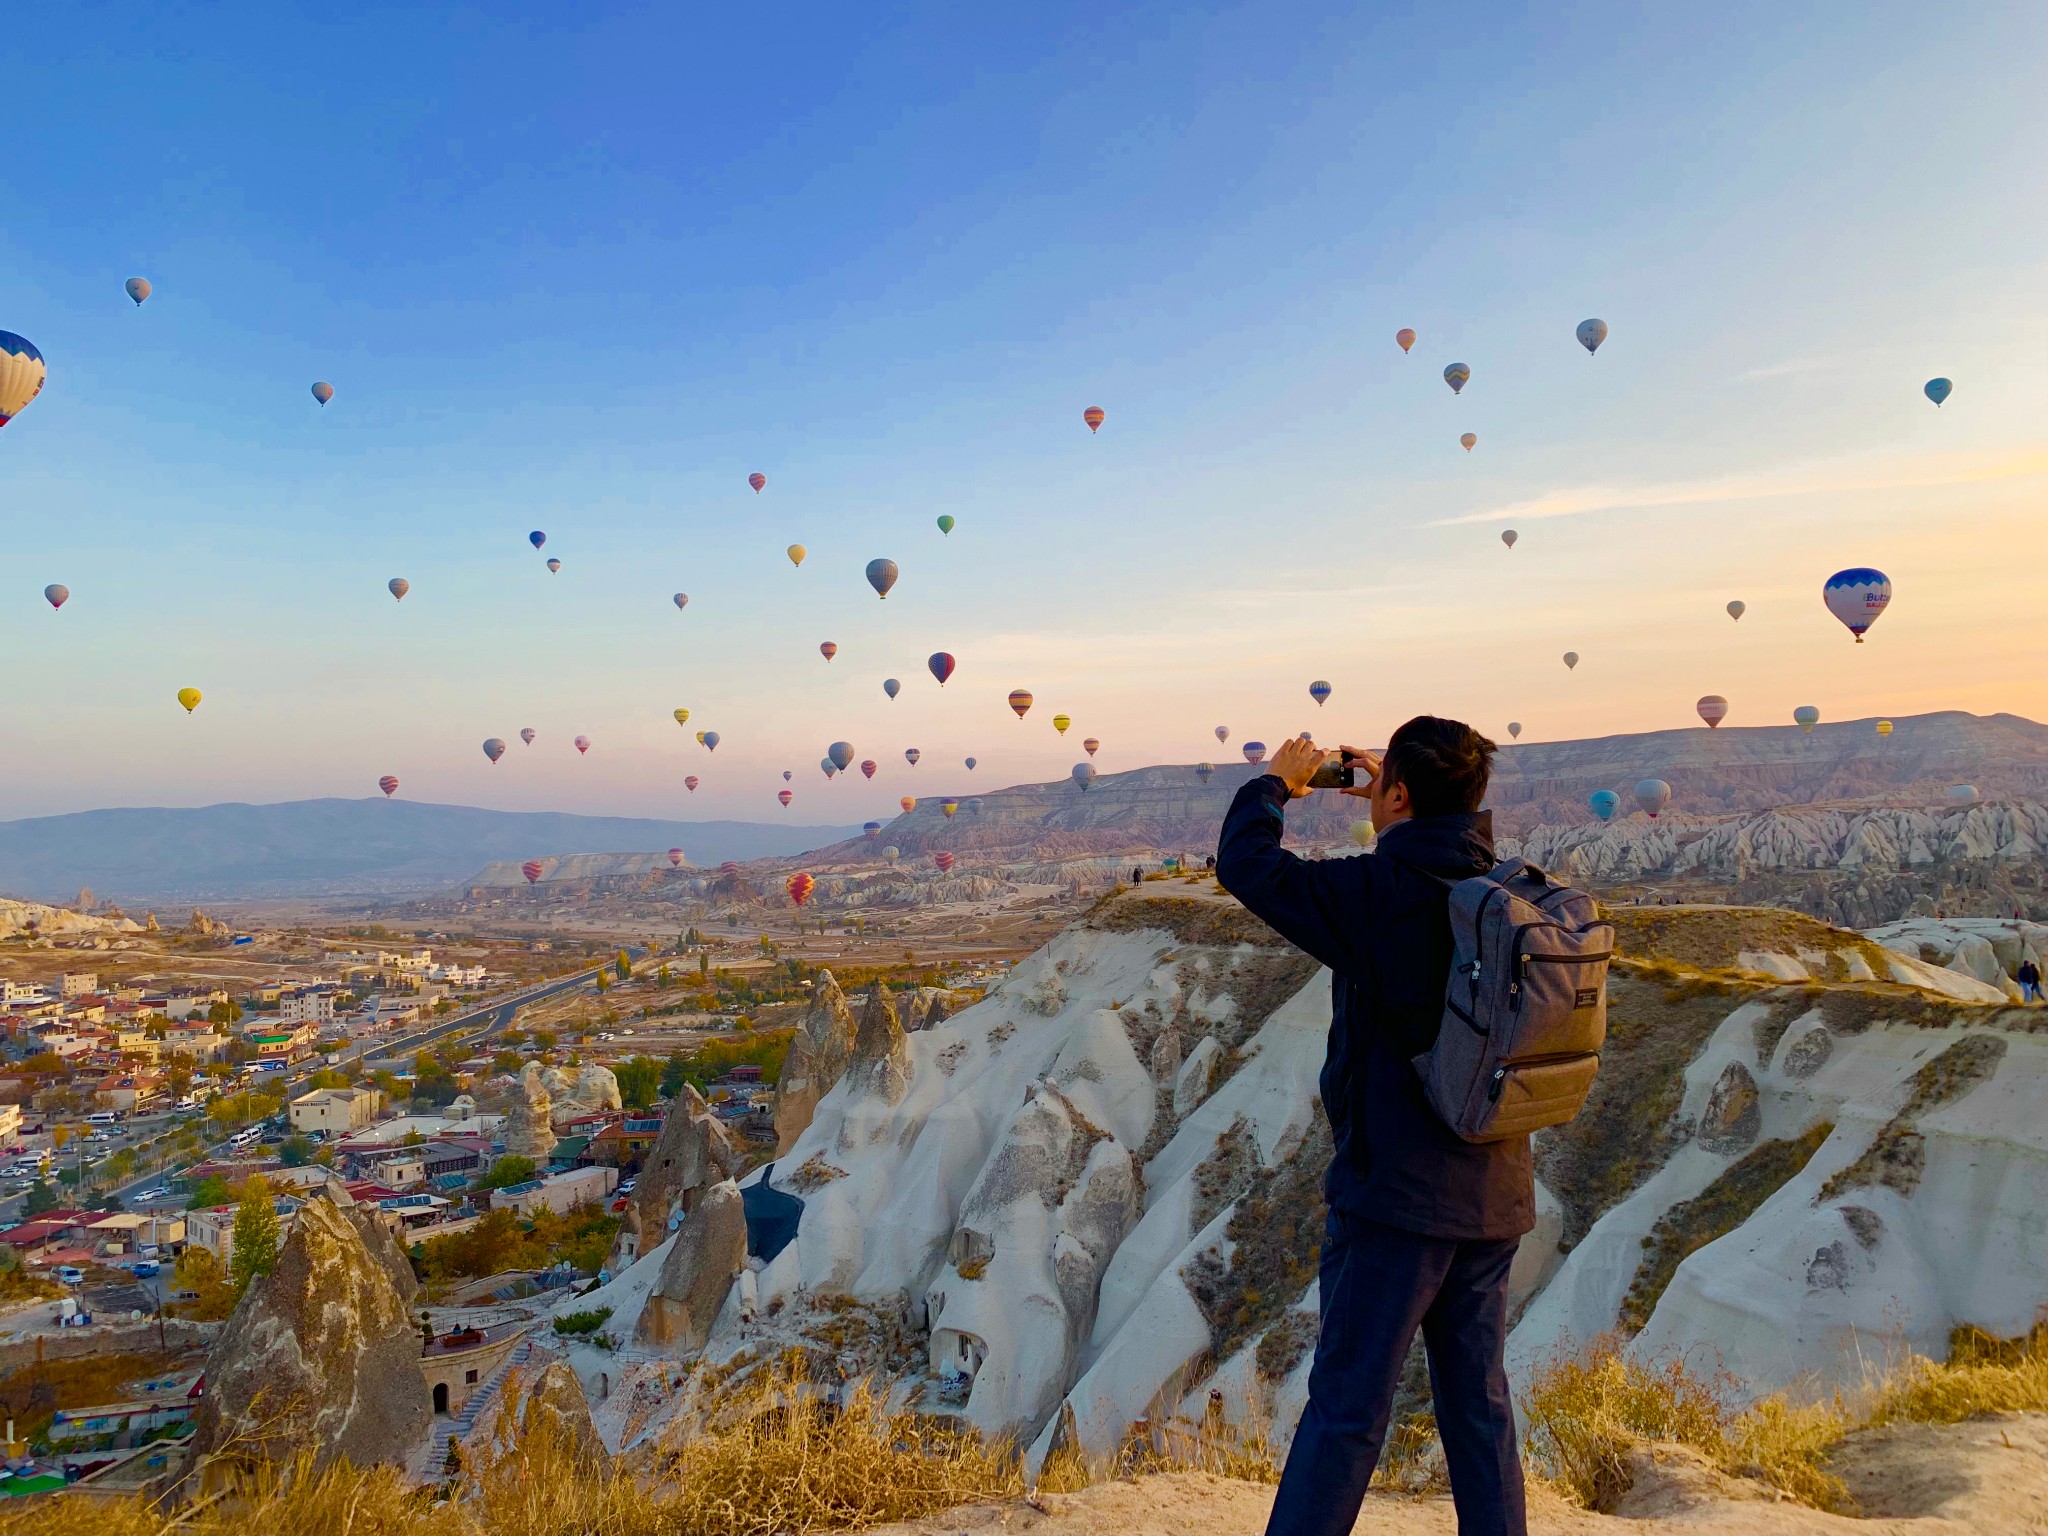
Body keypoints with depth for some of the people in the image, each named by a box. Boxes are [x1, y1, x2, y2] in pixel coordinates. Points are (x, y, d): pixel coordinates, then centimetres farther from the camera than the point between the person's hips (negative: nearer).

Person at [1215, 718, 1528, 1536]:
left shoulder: (1378, 890, -17)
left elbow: (1246, 865, -9)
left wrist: (1276, 782, 6)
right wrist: (1388, 797, 26)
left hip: (1397, 1194, -7)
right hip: (1494, 1196, 7)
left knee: (1345, 1409, 0)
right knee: (1480, 1404, 16)